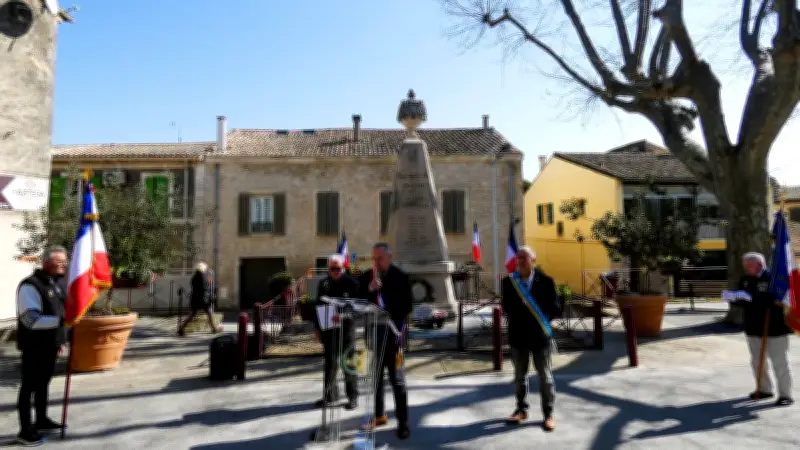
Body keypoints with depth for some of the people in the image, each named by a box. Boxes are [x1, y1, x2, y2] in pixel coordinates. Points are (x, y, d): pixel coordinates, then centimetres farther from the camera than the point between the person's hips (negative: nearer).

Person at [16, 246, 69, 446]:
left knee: (43, 384, 19)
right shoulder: (30, 286, -18)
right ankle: (25, 431, 13)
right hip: (34, 346, -8)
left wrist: (61, 340, 18)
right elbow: (31, 319, -26)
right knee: (29, 387, 3)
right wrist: (60, 320, -37)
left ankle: (41, 421, 33)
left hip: (50, 344, 8)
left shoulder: (60, 282, 8)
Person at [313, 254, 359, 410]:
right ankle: (330, 395, 26)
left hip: (346, 327, -4)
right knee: (330, 362, 13)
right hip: (328, 327, 4)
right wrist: (317, 326, 8)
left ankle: (353, 397, 15)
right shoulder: (324, 283, 7)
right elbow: (318, 304, 11)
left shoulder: (351, 283, -6)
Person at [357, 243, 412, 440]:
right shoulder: (365, 277, 6)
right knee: (375, 377, 13)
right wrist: (370, 289, -16)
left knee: (397, 379, 0)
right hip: (373, 335, 4)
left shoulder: (401, 277, -4)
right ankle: (379, 415, 28)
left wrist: (397, 326, -12)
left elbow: (406, 306, -3)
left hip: (393, 335, -4)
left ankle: (403, 422, 7)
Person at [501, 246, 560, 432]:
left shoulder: (545, 281, -7)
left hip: (540, 335, -2)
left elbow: (554, 307, -7)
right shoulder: (509, 281, -2)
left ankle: (548, 414, 20)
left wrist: (540, 320, -13)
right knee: (519, 375, 15)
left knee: (545, 376, 8)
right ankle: (521, 409, 31)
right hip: (518, 335, 2)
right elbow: (506, 307, -2)